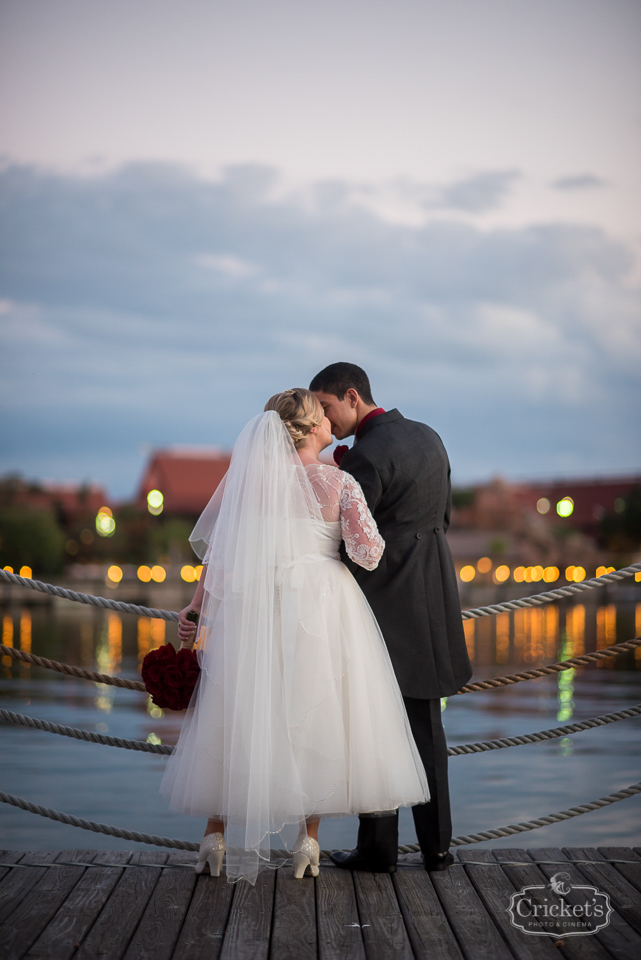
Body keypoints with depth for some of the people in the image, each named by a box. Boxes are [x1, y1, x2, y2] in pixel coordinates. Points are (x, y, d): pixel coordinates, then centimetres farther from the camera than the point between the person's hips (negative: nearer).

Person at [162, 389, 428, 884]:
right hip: (323, 605, -2)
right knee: (314, 714, 8)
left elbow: (215, 545, 0)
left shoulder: (250, 474, 2)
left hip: (255, 605, 2)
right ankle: (309, 838, 8)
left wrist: (198, 606, 5)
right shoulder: (339, 483, -5)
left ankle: (216, 832, 13)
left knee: (241, 715, 10)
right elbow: (369, 553, -5)